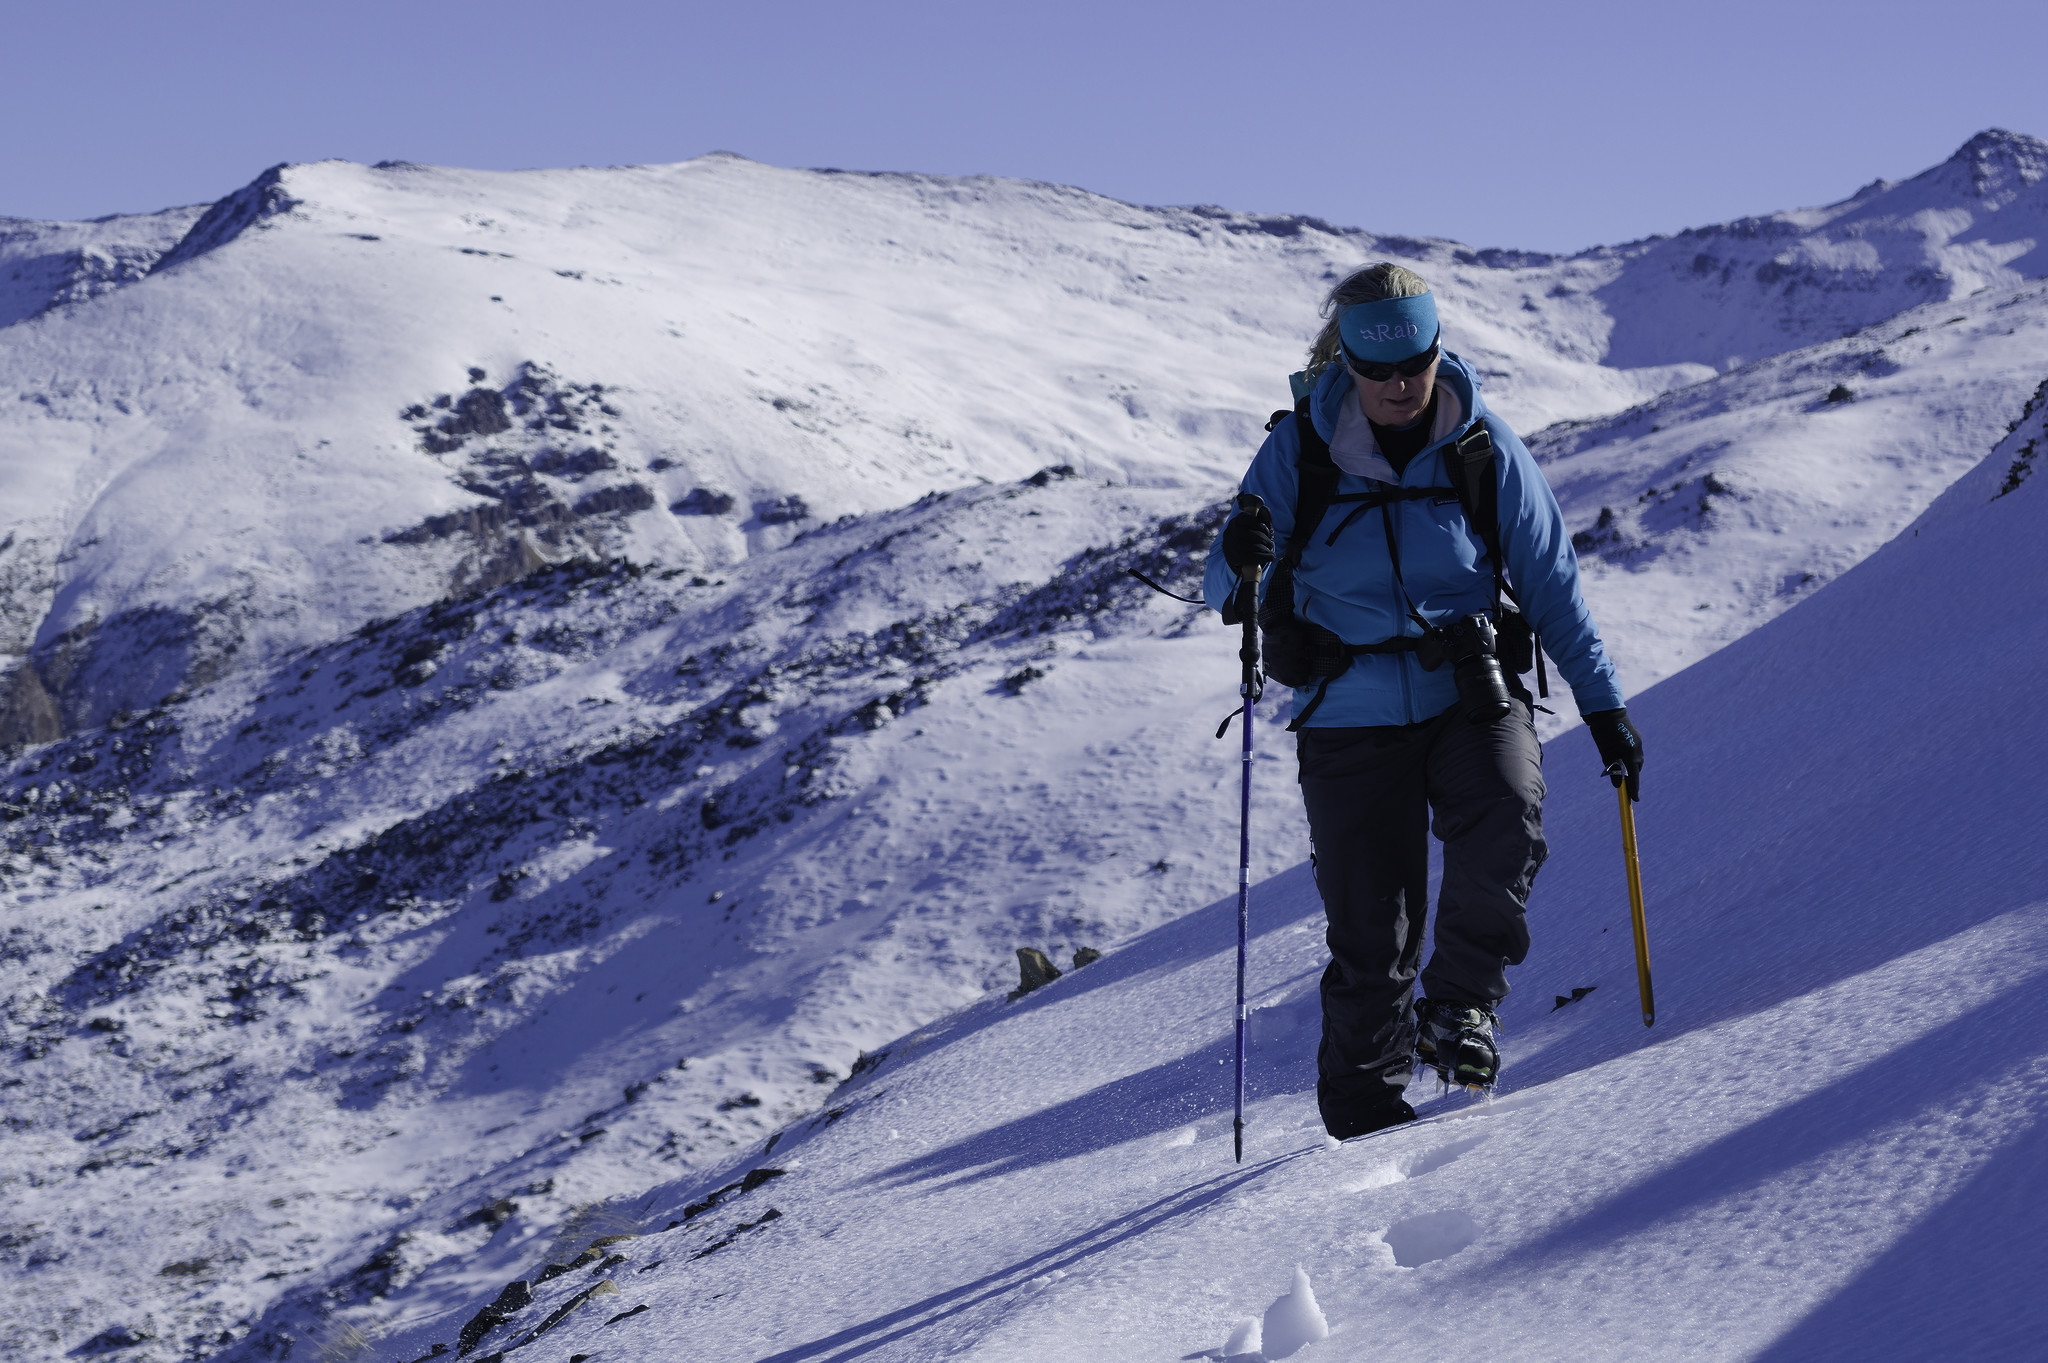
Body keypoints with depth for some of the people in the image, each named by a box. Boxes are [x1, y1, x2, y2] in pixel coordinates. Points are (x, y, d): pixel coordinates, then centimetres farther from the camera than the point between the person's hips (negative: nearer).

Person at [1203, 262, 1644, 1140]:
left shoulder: (1483, 447, -3)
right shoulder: (1299, 450, -4)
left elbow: (1550, 580, 5)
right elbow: (1226, 592, -3)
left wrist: (1601, 703, 3)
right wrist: (1239, 560, -28)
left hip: (1471, 695, 0)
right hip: (1352, 716, 0)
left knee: (1506, 829, -29)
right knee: (1370, 933, -1)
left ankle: (1459, 1003, -7)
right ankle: (1362, 1107, 17)